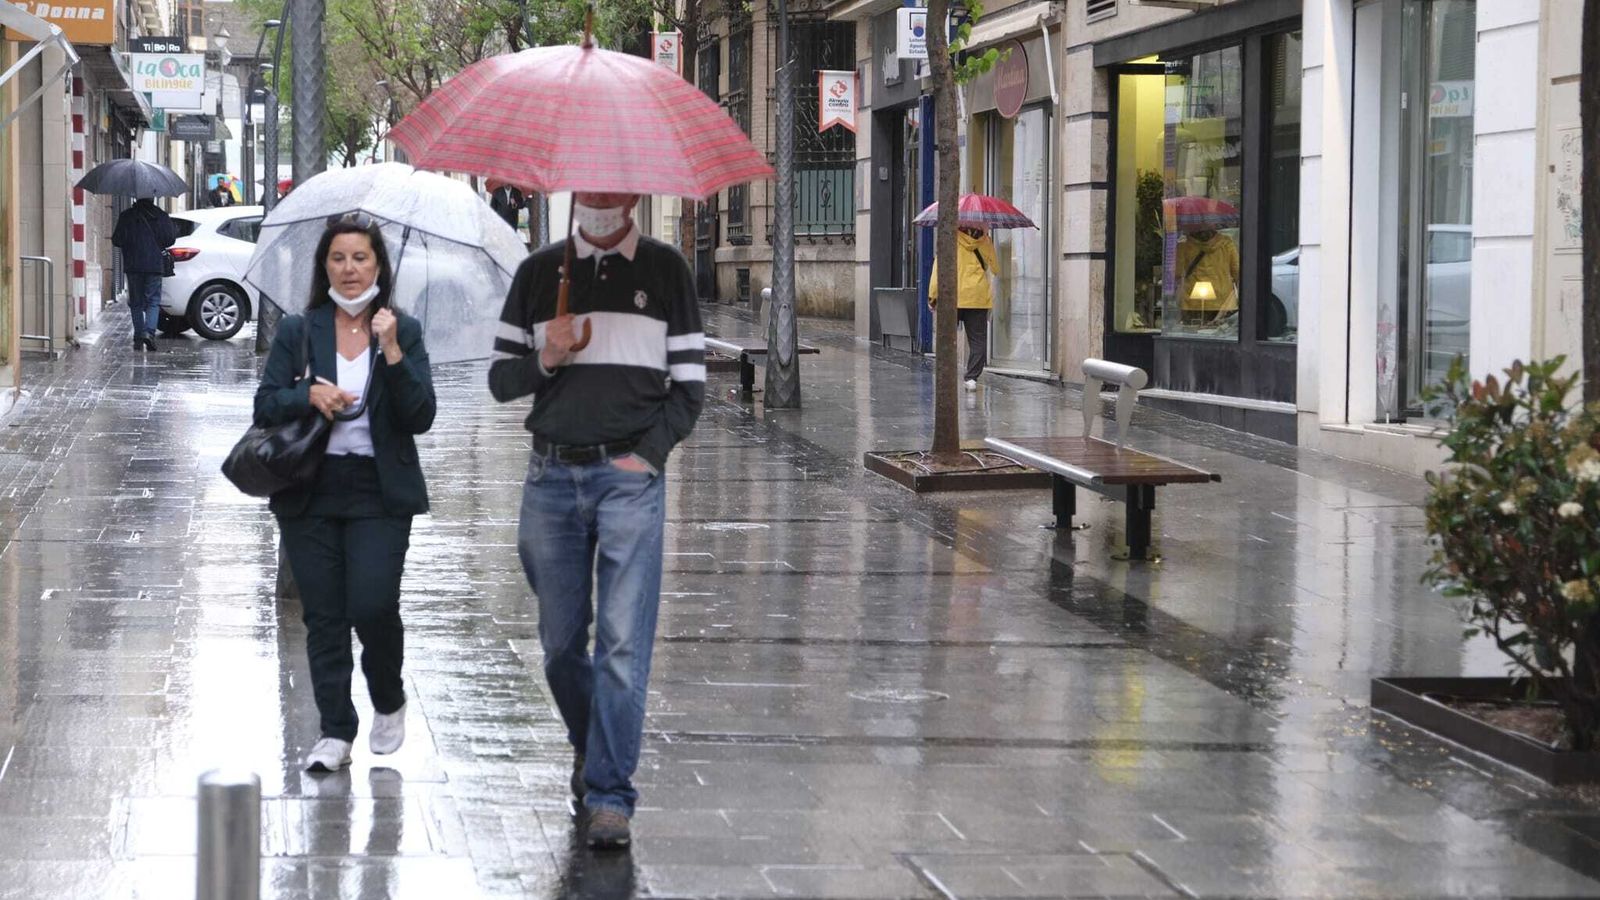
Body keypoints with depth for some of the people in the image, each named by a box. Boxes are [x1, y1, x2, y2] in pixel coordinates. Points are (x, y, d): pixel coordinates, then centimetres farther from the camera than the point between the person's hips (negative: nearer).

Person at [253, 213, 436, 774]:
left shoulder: (404, 332, 3)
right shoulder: (298, 332, 6)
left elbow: (421, 417, -5)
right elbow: (264, 407, 3)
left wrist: (392, 353, -16)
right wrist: (308, 395, -16)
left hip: (379, 495, -2)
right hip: (310, 495, 2)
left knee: (372, 606, -12)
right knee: (323, 616, 3)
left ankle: (389, 703, 15)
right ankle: (335, 733, 12)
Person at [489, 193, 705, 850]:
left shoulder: (665, 269, 6)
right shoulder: (539, 272, 11)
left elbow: (689, 384, 6)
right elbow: (500, 378, 12)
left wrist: (647, 454, -6)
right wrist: (545, 359, -8)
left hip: (630, 475, -2)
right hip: (551, 476, 3)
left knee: (623, 642, -11)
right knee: (561, 643, 9)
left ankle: (610, 796, -11)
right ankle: (587, 747, 34)